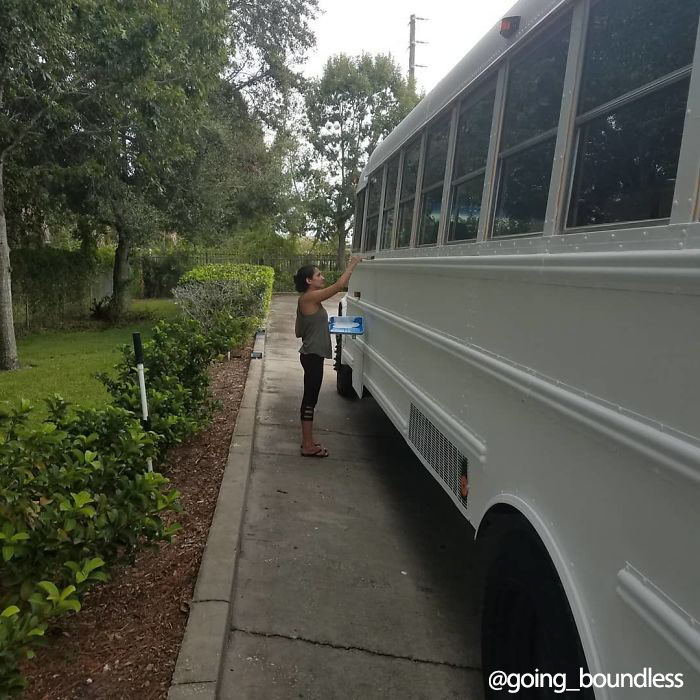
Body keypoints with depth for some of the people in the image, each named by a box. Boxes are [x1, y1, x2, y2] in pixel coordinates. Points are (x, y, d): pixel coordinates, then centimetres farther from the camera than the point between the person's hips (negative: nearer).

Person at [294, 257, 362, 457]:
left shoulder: (307, 300, 13)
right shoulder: (309, 297, -16)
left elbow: (298, 332, 17)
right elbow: (340, 285, -20)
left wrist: (320, 326, 14)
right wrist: (352, 265, -8)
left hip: (311, 355, 10)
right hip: (312, 356, -10)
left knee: (310, 399, 15)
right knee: (310, 400, -2)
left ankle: (308, 442, 25)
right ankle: (308, 446, 7)